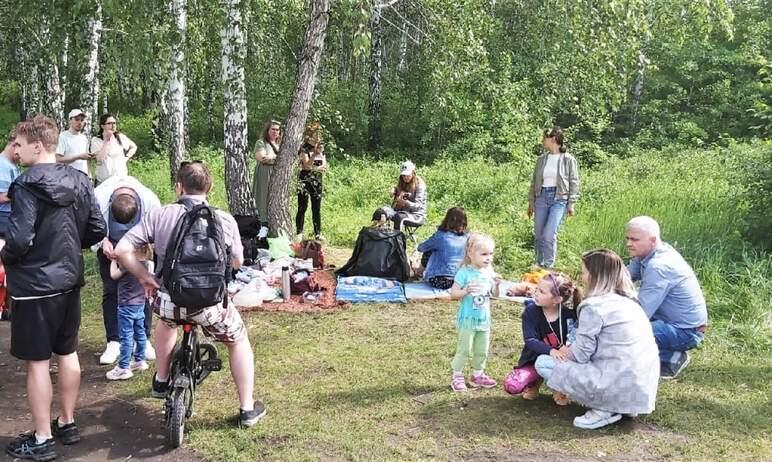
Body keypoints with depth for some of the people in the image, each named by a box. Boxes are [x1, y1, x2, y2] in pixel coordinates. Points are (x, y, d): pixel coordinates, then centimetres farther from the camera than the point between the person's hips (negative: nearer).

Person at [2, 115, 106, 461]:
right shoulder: (79, 181, 3)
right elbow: (97, 230, 4)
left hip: (35, 284, -7)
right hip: (69, 280, 7)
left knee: (37, 361, 3)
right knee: (67, 353, 17)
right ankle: (67, 423, 30)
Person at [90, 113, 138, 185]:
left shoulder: (120, 137, 2)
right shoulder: (96, 140, -3)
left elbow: (134, 147, 18)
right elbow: (100, 158, -18)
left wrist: (126, 157, 4)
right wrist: (106, 141, -15)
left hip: (121, 178, 1)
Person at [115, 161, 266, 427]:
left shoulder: (159, 215, -1)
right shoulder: (224, 220, 1)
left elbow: (122, 250, -6)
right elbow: (237, 262, 14)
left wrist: (145, 278, 8)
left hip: (168, 302, 2)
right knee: (239, 340, 26)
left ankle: (161, 382, 48)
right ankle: (247, 409, 29)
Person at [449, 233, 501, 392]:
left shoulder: (489, 272, 2)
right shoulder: (465, 272, -15)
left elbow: (495, 294, 8)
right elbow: (453, 294, -15)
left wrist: (496, 285, -12)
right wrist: (465, 291, -32)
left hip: (484, 319, 6)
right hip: (468, 319, -6)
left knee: (482, 350, 15)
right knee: (464, 350, 0)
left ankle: (477, 375, 32)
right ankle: (457, 377, 14)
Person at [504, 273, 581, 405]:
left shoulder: (569, 314, -11)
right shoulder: (530, 311, -14)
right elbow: (530, 340, -23)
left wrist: (569, 346, -37)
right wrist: (551, 351, -41)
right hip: (535, 359, -1)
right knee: (512, 385, -25)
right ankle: (534, 381, 12)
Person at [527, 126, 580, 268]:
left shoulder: (568, 159, -1)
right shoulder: (541, 159, 11)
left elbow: (574, 182, -1)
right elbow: (534, 181, 14)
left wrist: (572, 203, -7)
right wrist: (531, 202, 11)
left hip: (559, 199, -5)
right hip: (541, 197, 5)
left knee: (549, 234, -15)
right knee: (538, 235, 7)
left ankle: (549, 266, -3)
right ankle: (539, 265, 21)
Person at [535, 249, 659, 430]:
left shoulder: (593, 306, -12)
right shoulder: (629, 302, 13)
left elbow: (581, 354, -9)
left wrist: (566, 351, 11)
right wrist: (571, 350, 15)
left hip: (618, 389, -9)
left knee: (543, 363, 0)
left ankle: (603, 410, -3)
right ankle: (613, 406, 11)